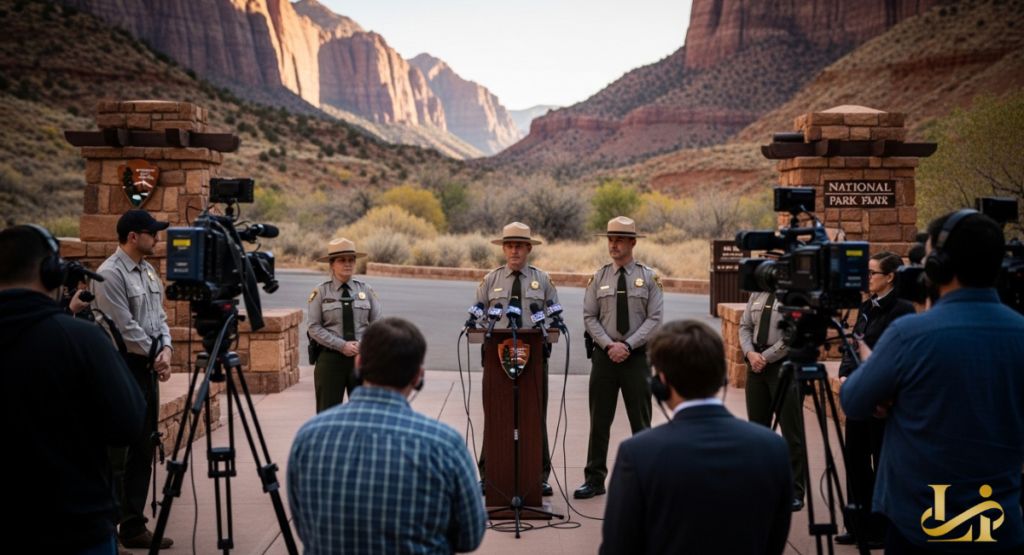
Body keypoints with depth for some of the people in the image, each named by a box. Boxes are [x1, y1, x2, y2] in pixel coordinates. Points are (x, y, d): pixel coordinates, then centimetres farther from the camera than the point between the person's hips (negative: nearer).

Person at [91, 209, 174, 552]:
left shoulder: (149, 271, 14)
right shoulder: (110, 274, -13)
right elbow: (125, 328, -17)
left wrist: (166, 349, 0)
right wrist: (155, 355, -7)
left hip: (148, 369, 9)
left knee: (142, 454, 11)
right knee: (116, 456, -5)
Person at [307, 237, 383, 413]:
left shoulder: (366, 290, 4)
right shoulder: (321, 292, -3)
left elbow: (378, 323, 4)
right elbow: (314, 328, -6)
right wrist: (342, 345, -15)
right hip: (331, 358, -2)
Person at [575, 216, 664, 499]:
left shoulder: (648, 278, 0)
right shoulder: (598, 277, 5)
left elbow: (654, 319, -5)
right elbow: (590, 317, 3)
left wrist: (627, 345, -14)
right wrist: (609, 345, -11)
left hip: (636, 356, -1)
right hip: (604, 356, 2)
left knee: (641, 421, 7)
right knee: (599, 421, 5)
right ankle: (595, 479, 13)